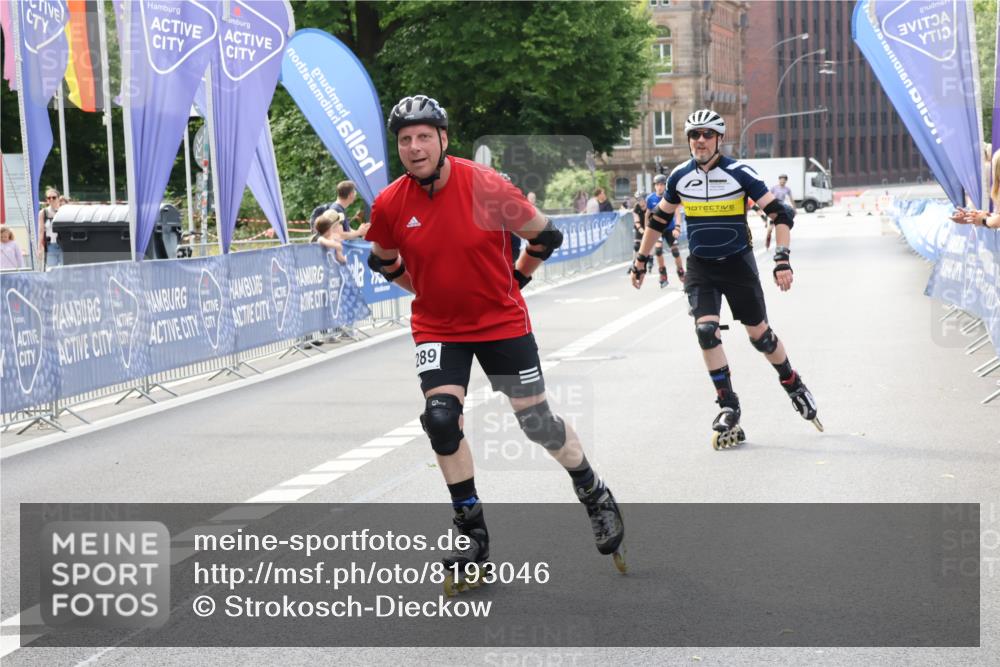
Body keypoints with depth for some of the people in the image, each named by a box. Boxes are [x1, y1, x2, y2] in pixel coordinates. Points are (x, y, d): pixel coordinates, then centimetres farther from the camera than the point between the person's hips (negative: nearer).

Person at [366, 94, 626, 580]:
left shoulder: (486, 186, -18)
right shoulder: (389, 205, -11)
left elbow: (545, 236, -4)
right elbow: (383, 261, 11)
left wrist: (515, 281, 3)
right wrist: (428, 289, 10)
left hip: (502, 322, -2)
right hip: (437, 329, 2)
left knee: (537, 421, 3)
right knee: (441, 418, -15)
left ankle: (596, 498, 30)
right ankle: (473, 532, 4)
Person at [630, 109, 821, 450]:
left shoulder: (739, 173, -12)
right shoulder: (680, 177, -1)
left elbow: (779, 214, -12)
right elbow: (658, 219, 14)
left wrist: (782, 259, -21)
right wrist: (640, 260, 17)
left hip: (737, 264, -2)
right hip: (699, 268, 2)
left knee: (760, 335, 6)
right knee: (706, 331, -16)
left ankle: (793, 385, 33)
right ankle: (729, 409, -7)